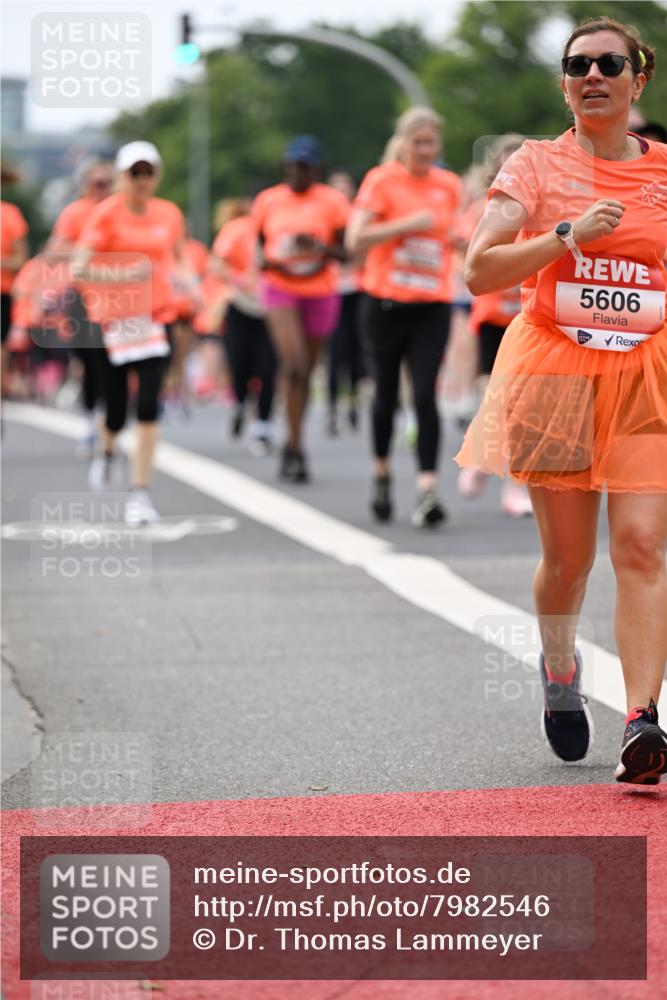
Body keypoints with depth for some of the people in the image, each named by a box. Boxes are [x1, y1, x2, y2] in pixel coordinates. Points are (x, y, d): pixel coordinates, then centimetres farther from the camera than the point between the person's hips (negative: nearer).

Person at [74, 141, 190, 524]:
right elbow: (80, 268, -14)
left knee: (149, 405, -13)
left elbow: (179, 257, 22)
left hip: (157, 316, 2)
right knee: (116, 414, 5)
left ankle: (141, 493, -9)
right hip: (115, 317, -2)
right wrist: (122, 275, -27)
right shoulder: (108, 213, -7)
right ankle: (108, 451, 43)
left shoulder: (170, 214, 4)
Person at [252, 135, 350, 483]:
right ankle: (295, 447, -15)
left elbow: (346, 251, -1)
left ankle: (292, 447, 25)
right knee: (294, 365, -19)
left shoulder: (332, 201, 0)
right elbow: (259, 241, 17)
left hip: (320, 293, 1)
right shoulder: (268, 200, 6)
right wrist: (263, 260, -5)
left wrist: (320, 246, -21)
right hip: (280, 289, -1)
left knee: (306, 371, 9)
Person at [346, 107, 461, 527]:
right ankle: (382, 473, 31)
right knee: (387, 393, 9)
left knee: (425, 395, -10)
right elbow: (356, 240, -12)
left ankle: (428, 489, -15)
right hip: (386, 303, -2)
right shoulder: (382, 180, -3)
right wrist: (408, 224, -18)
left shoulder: (449, 186, 9)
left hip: (433, 306, 2)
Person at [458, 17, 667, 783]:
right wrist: (566, 237, -20)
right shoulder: (536, 165, 2)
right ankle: (559, 670, 36)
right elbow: (480, 270, -8)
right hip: (555, 368, -1)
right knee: (567, 555, 6)